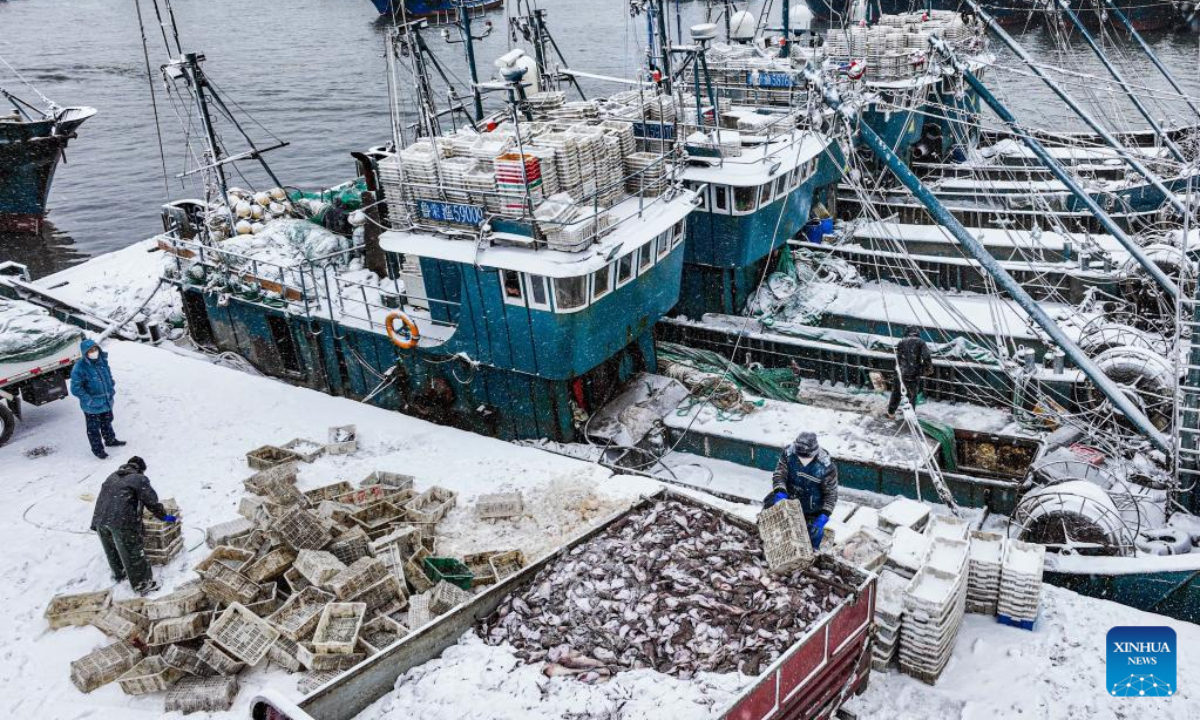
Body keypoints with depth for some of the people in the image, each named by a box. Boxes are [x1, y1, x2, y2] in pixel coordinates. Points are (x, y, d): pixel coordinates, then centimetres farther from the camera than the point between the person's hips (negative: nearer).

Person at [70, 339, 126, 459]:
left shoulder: (102, 361, -5)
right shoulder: (80, 368, -24)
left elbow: (109, 375, 13)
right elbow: (75, 388, -20)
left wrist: (112, 389, 5)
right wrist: (88, 399, -20)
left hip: (107, 401, 6)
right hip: (92, 406, -6)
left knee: (107, 422, 27)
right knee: (94, 428, 11)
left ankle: (110, 440, 47)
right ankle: (97, 449, 27)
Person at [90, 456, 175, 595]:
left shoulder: (112, 477, 23)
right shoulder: (139, 479, 2)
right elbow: (152, 502, 0)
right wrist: (164, 516, 13)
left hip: (100, 519, 7)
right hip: (122, 521, -7)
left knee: (112, 550, 27)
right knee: (133, 554, 3)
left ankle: (118, 574, 47)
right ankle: (142, 584, 10)